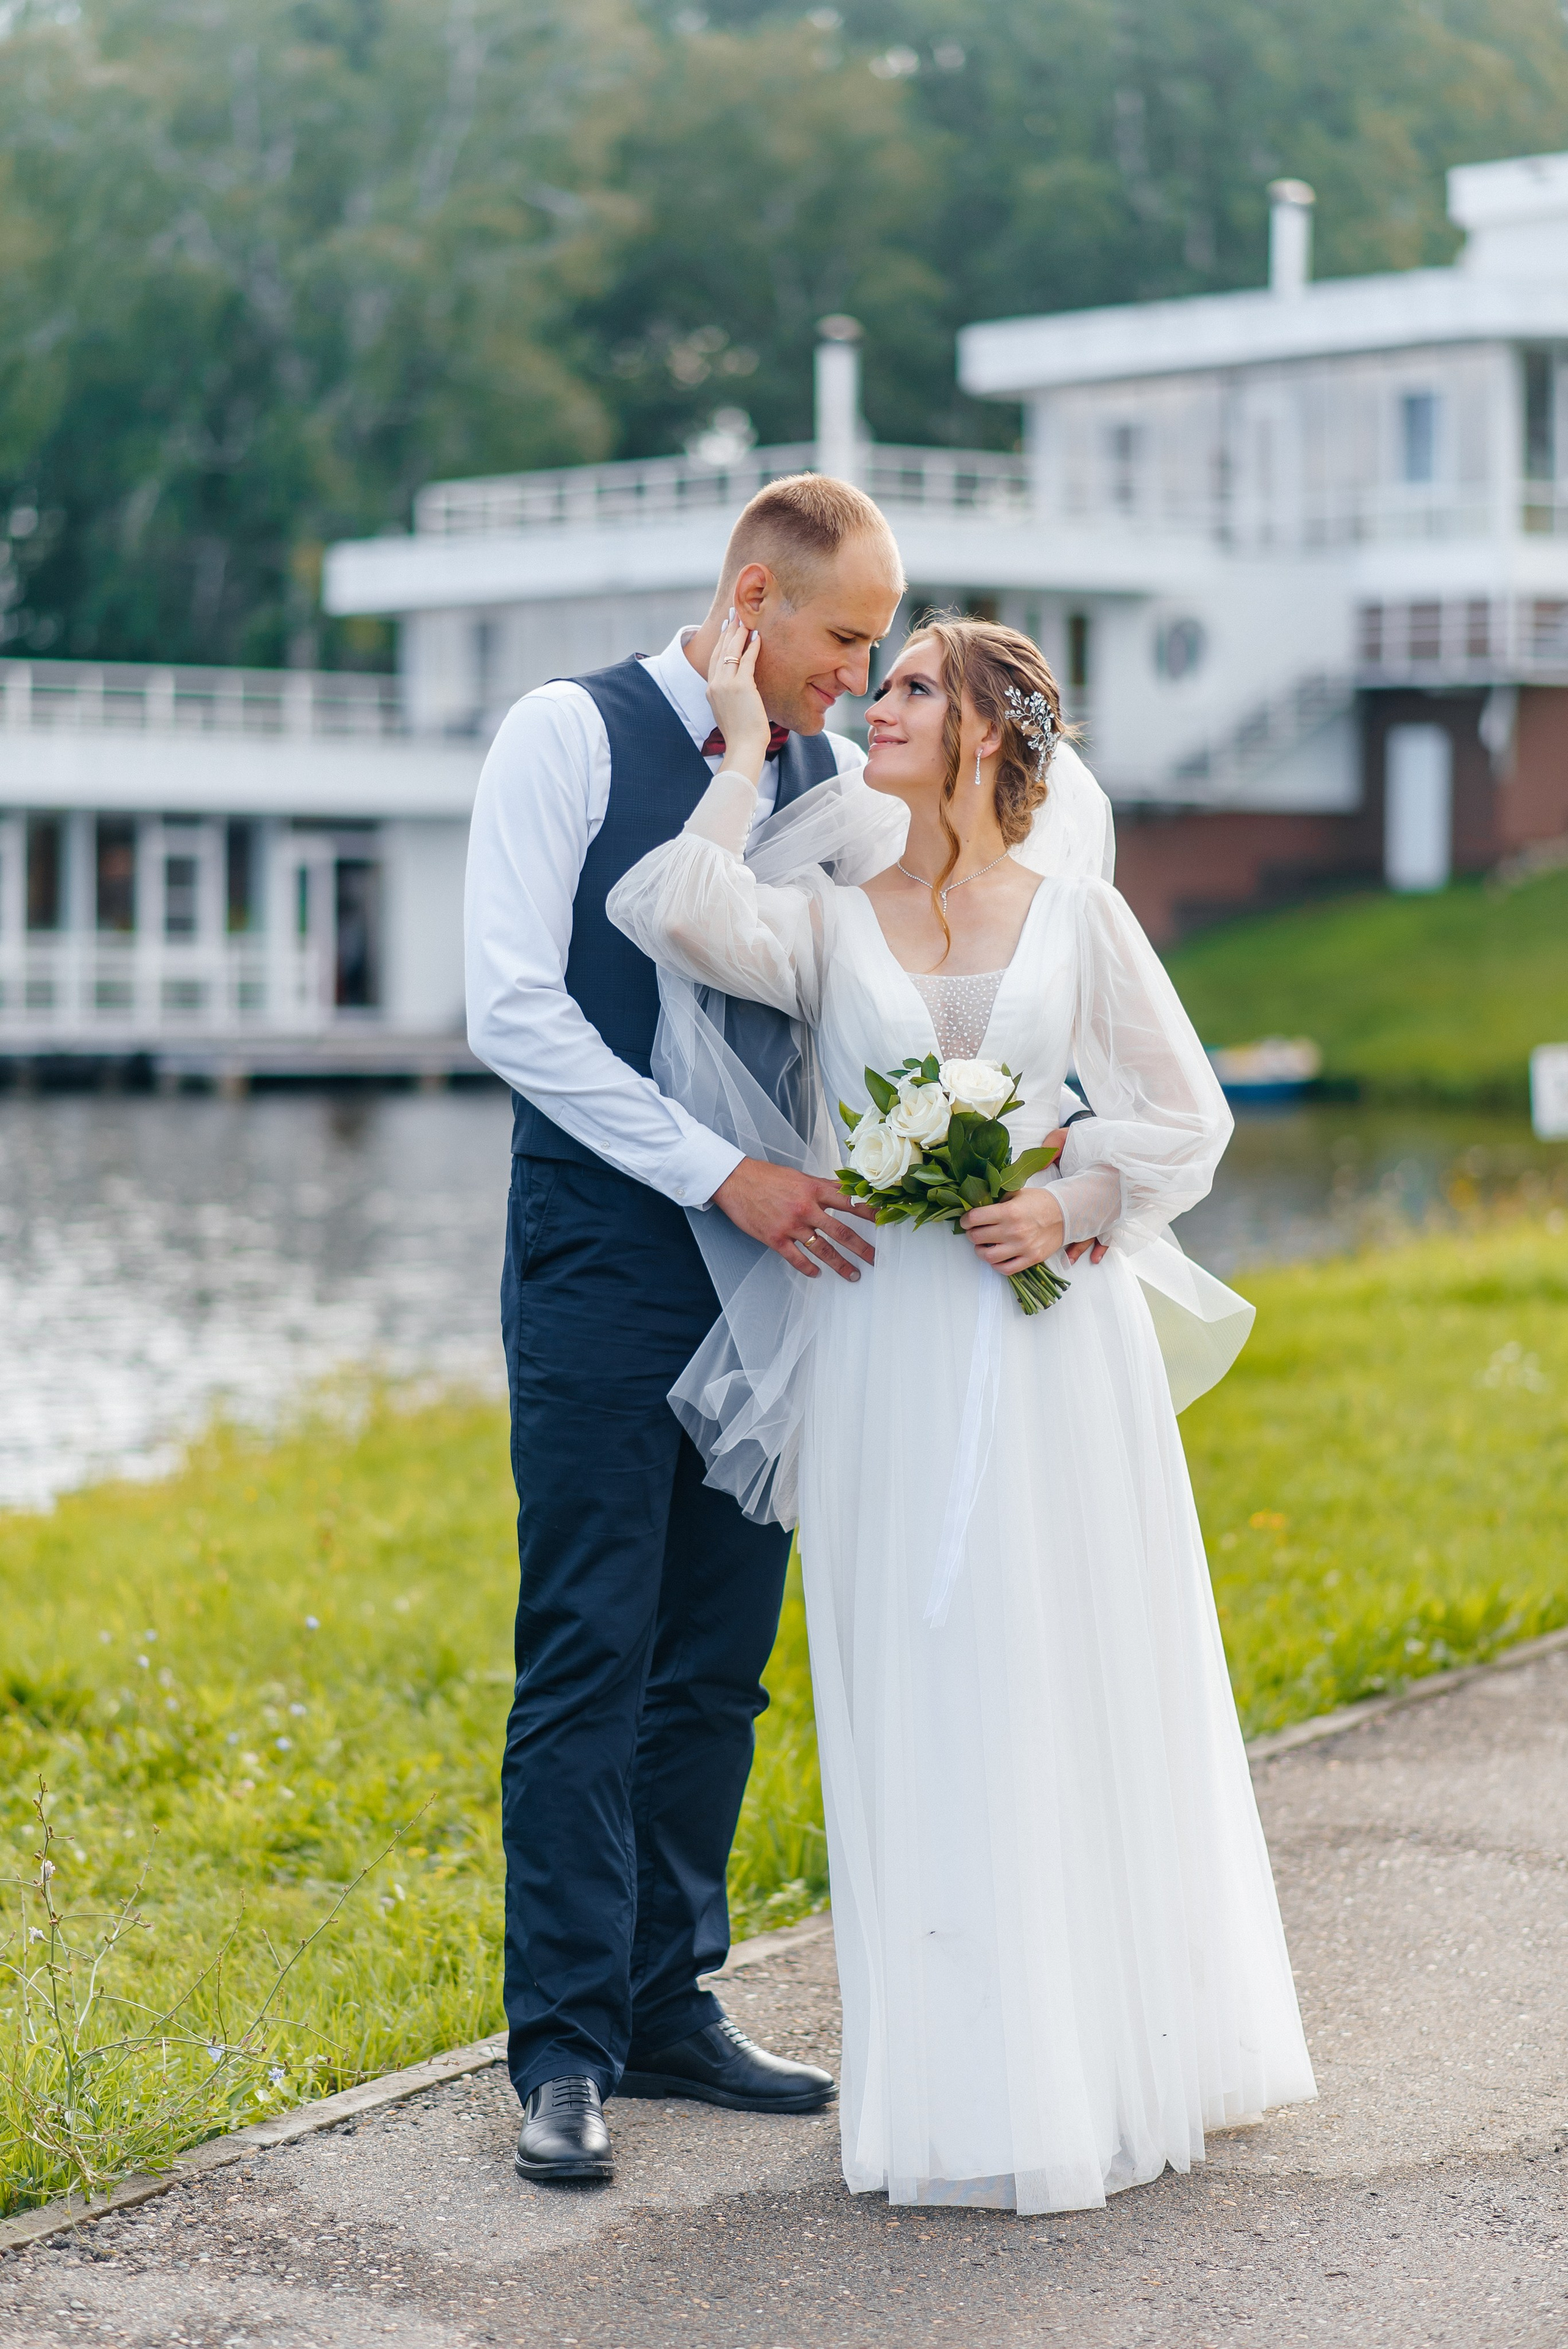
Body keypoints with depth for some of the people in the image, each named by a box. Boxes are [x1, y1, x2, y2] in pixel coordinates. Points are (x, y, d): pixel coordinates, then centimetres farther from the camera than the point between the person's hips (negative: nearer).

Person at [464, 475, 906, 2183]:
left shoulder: (836, 781, 11)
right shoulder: (568, 739, -5)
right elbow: (514, 1010, -13)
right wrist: (727, 1177, -17)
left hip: (772, 1268, 6)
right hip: (603, 1277, -5)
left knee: (719, 1667, 9)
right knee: (587, 1660, -4)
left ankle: (670, 2007, 19)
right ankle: (564, 2046, 3)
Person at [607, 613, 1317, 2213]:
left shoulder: (1074, 911, 5)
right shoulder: (824, 915, 4)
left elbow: (1186, 1118, 8)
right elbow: (681, 918, -17)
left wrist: (1071, 1206, -8)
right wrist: (743, 755, -7)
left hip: (1057, 1334, 0)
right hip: (892, 1346, 0)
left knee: (1088, 1693, 6)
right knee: (923, 1706, 2)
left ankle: (1125, 2052, 22)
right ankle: (973, 2088, 11)